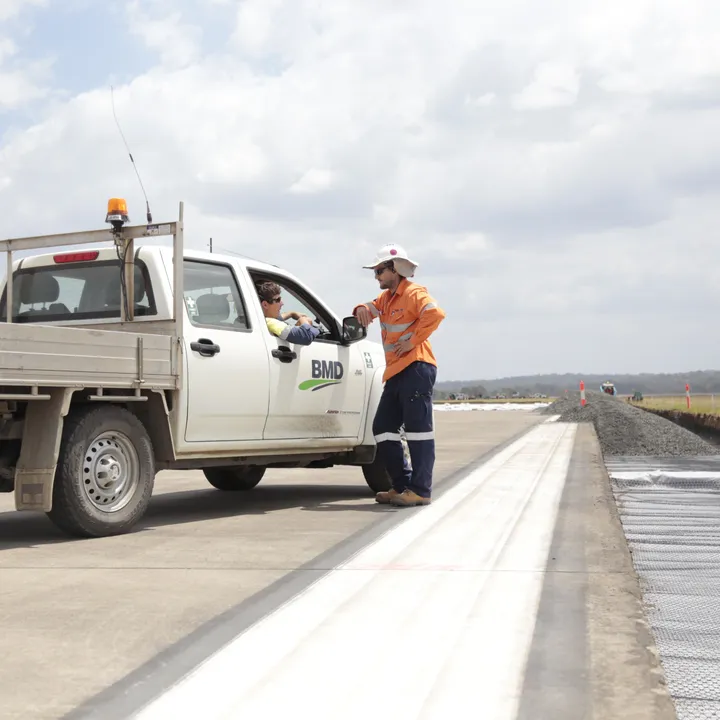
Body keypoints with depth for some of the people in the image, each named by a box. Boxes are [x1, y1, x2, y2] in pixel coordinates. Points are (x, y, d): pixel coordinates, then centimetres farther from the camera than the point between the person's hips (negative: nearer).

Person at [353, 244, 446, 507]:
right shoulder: (386, 297, 21)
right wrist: (362, 309, 2)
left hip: (416, 368, -10)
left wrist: (412, 340, -19)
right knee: (383, 428, 9)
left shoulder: (413, 292, -7)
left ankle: (421, 491, -7)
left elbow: (435, 314, -22)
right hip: (395, 372, 10)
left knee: (417, 428, -9)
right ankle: (402, 486, 15)